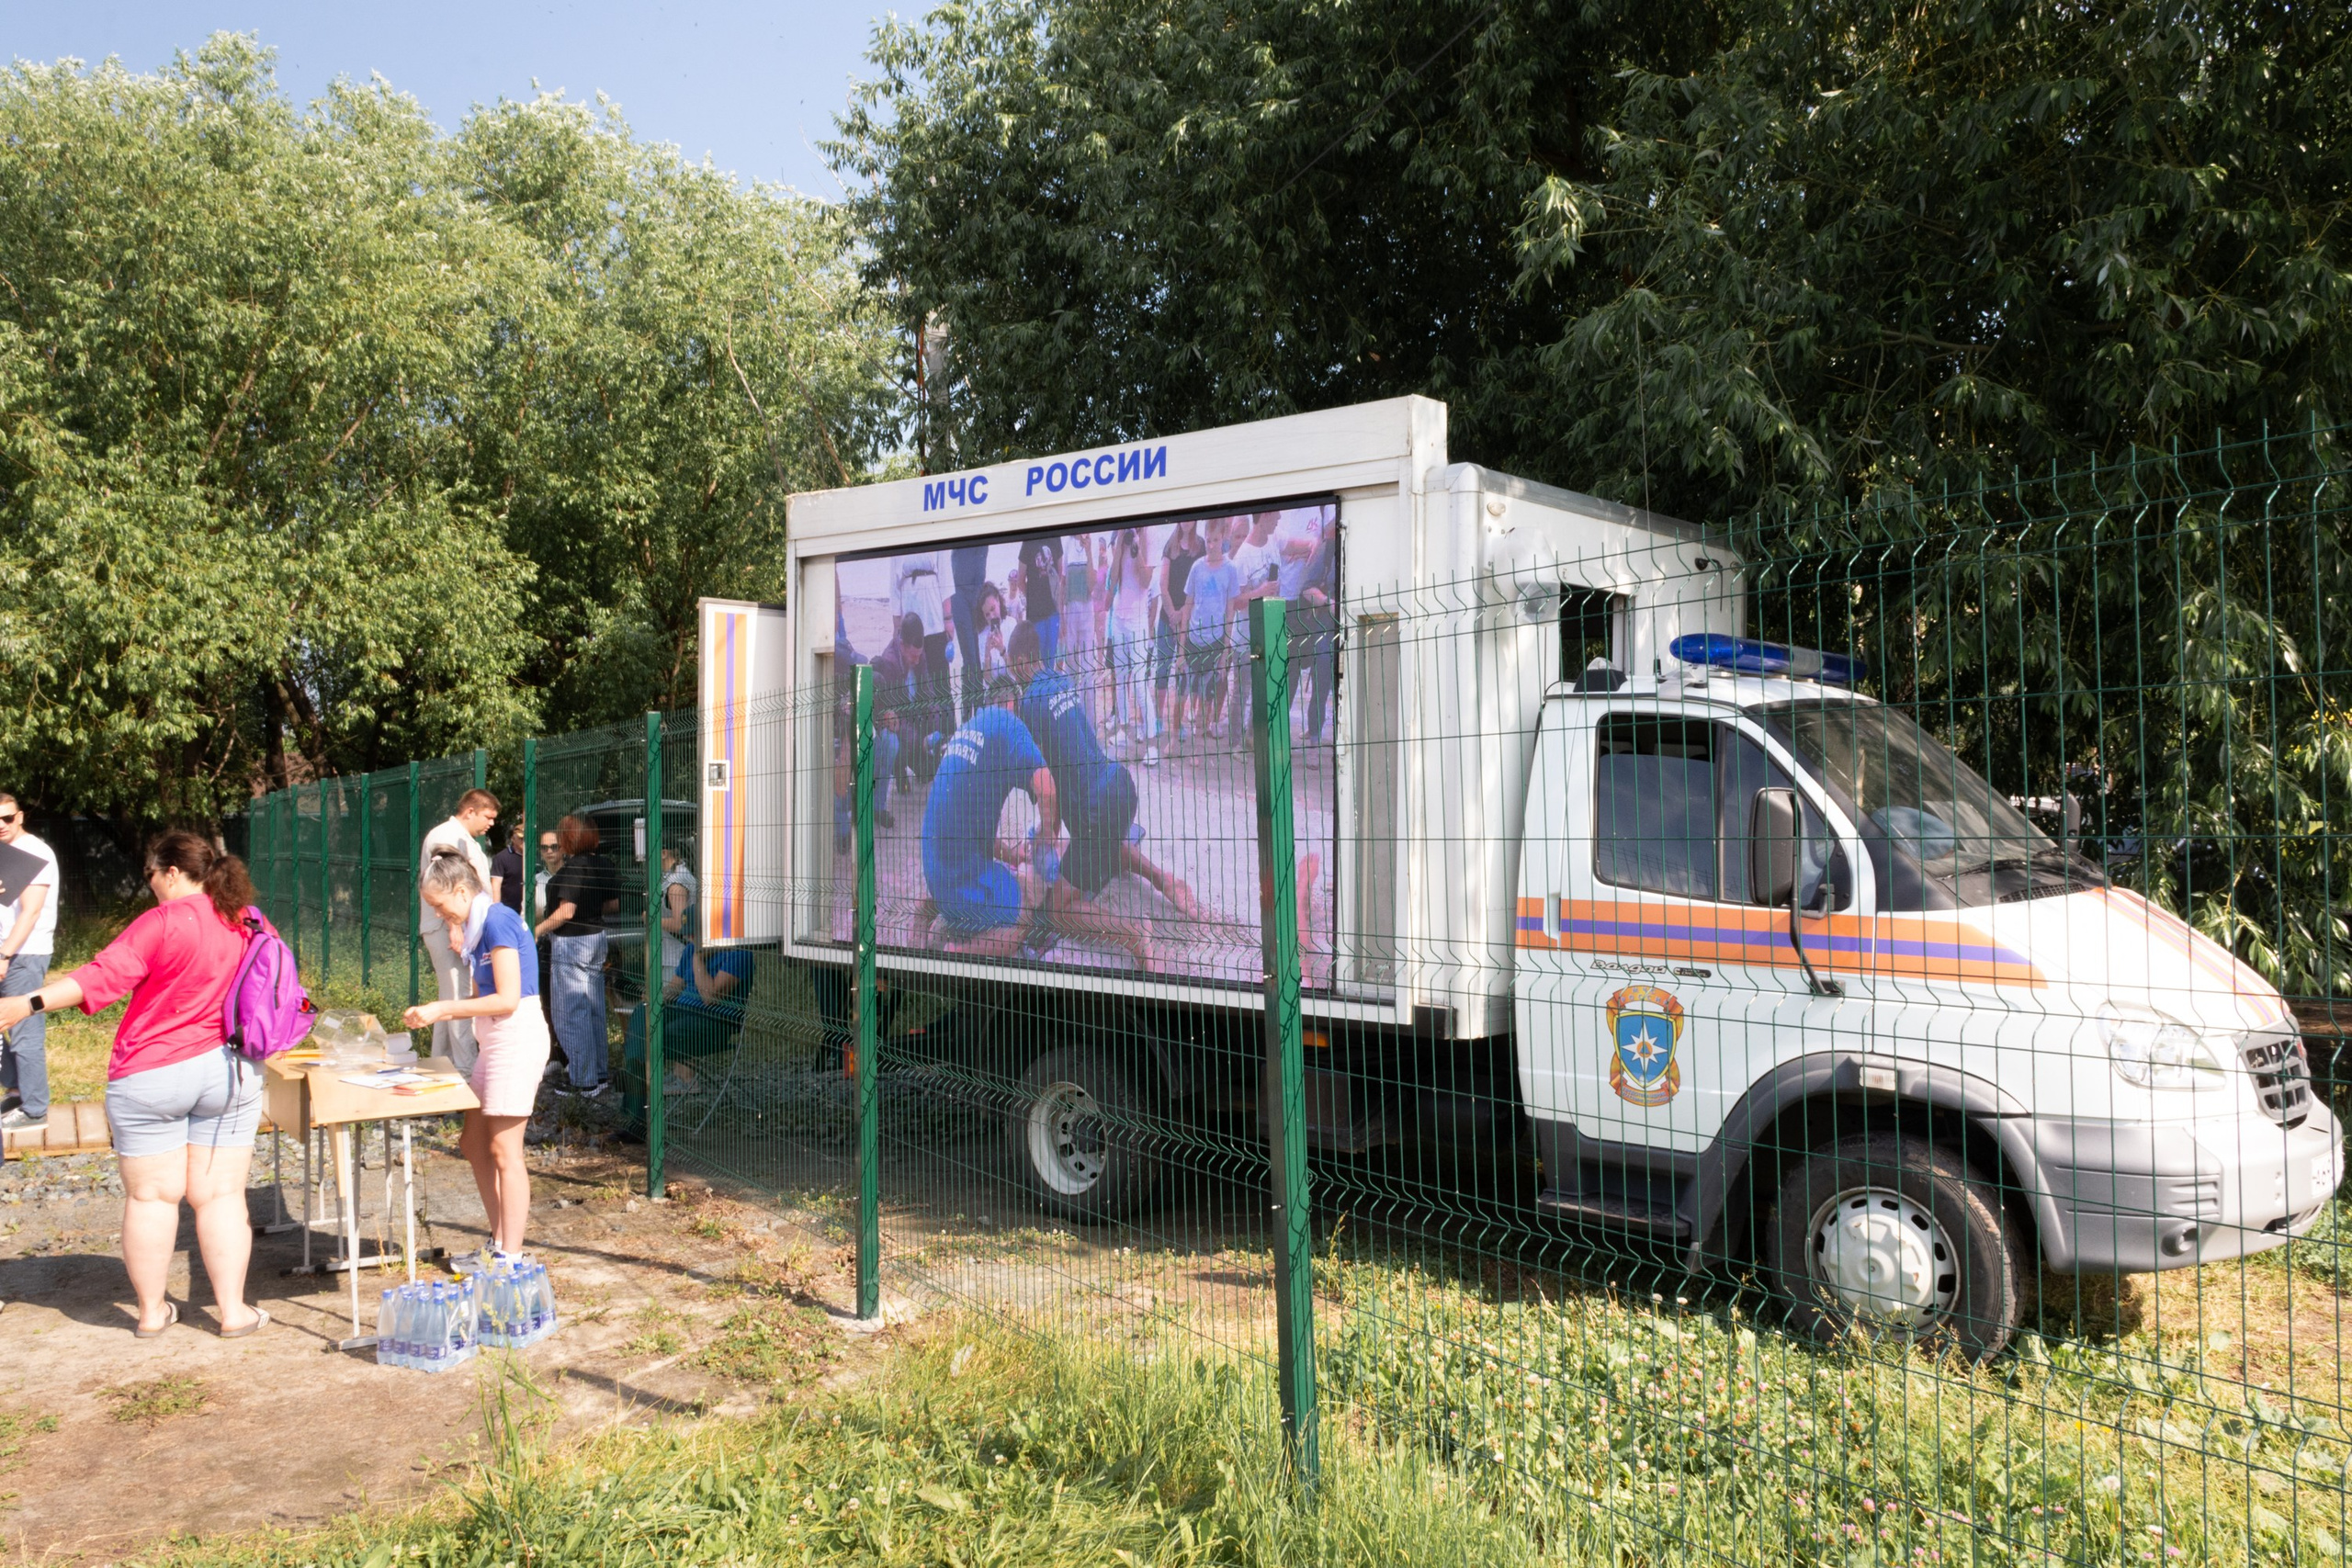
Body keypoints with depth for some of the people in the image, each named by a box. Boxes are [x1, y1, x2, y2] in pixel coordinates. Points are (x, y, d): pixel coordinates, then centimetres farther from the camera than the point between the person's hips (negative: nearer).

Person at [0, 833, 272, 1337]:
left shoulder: (162, 923, -13)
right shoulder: (249, 924, 4)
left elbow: (103, 977, -22)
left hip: (151, 1077, -4)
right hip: (229, 1072, 4)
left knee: (151, 1195, 7)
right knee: (220, 1194, 8)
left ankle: (151, 1311, 16)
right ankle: (233, 1310, 7)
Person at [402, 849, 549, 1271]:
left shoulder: (497, 921, -16)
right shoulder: (478, 925, 13)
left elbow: (507, 999, -20)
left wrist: (443, 1010, -15)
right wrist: (434, 1012, 3)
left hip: (517, 1036, -10)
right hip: (494, 1040, 10)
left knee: (503, 1150, -6)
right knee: (474, 1144, 14)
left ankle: (510, 1259, 0)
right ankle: (500, 1243, 23)